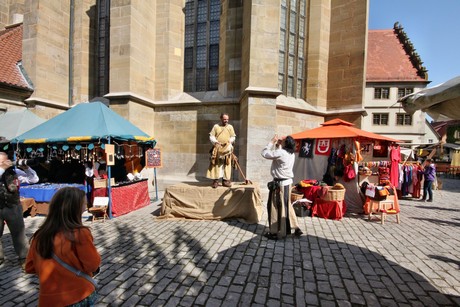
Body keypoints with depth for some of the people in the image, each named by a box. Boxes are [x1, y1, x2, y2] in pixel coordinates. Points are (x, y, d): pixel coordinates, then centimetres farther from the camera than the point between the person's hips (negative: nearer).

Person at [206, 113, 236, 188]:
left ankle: (225, 180, 6)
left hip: (227, 148, 1)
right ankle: (215, 181, 1)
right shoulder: (216, 126, 10)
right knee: (216, 165, -4)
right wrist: (216, 142, -12)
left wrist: (229, 142, -8)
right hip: (217, 148, -1)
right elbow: (211, 136, 5)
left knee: (226, 165, 0)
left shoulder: (230, 127, 13)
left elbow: (233, 137, 10)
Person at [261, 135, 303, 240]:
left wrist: (272, 142, -7)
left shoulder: (280, 153, -21)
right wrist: (278, 145, 10)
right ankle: (295, 228, 29)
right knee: (286, 205, 21)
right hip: (287, 182, 9)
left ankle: (276, 232, 14)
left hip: (279, 183, -9)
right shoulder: (291, 154, 7)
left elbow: (265, 153, -16)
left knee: (276, 207, 3)